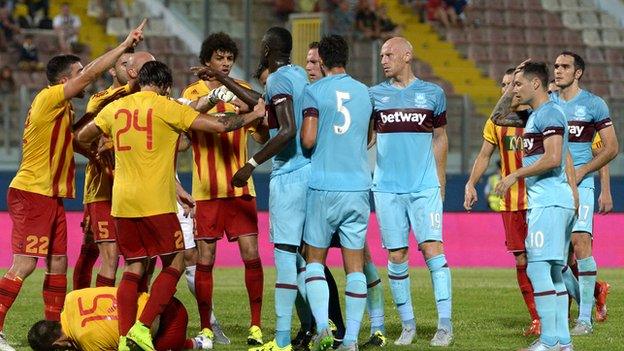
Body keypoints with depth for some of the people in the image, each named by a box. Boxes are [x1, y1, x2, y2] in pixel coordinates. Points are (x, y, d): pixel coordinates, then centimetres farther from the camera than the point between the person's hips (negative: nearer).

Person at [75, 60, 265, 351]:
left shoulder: (115, 107, 10)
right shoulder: (166, 107, -4)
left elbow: (82, 137, 20)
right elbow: (218, 125, -6)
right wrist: (254, 115, 8)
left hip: (122, 203, 5)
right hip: (156, 203, -5)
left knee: (134, 268, 11)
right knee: (175, 263, 6)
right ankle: (142, 327, -8)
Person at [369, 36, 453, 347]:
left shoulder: (432, 94, 6)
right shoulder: (375, 95, 7)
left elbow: (440, 139, 14)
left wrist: (440, 183, 12)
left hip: (425, 187, -1)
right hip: (388, 189, 1)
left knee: (432, 247, -12)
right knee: (396, 256, 1)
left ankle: (445, 324, -11)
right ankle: (407, 325, 11)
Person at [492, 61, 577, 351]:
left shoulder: (549, 114, -11)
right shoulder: (535, 115, 18)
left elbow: (553, 158, -21)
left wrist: (515, 176, -15)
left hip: (549, 202, -10)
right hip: (544, 201, 10)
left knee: (538, 268, -11)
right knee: (553, 272, 10)